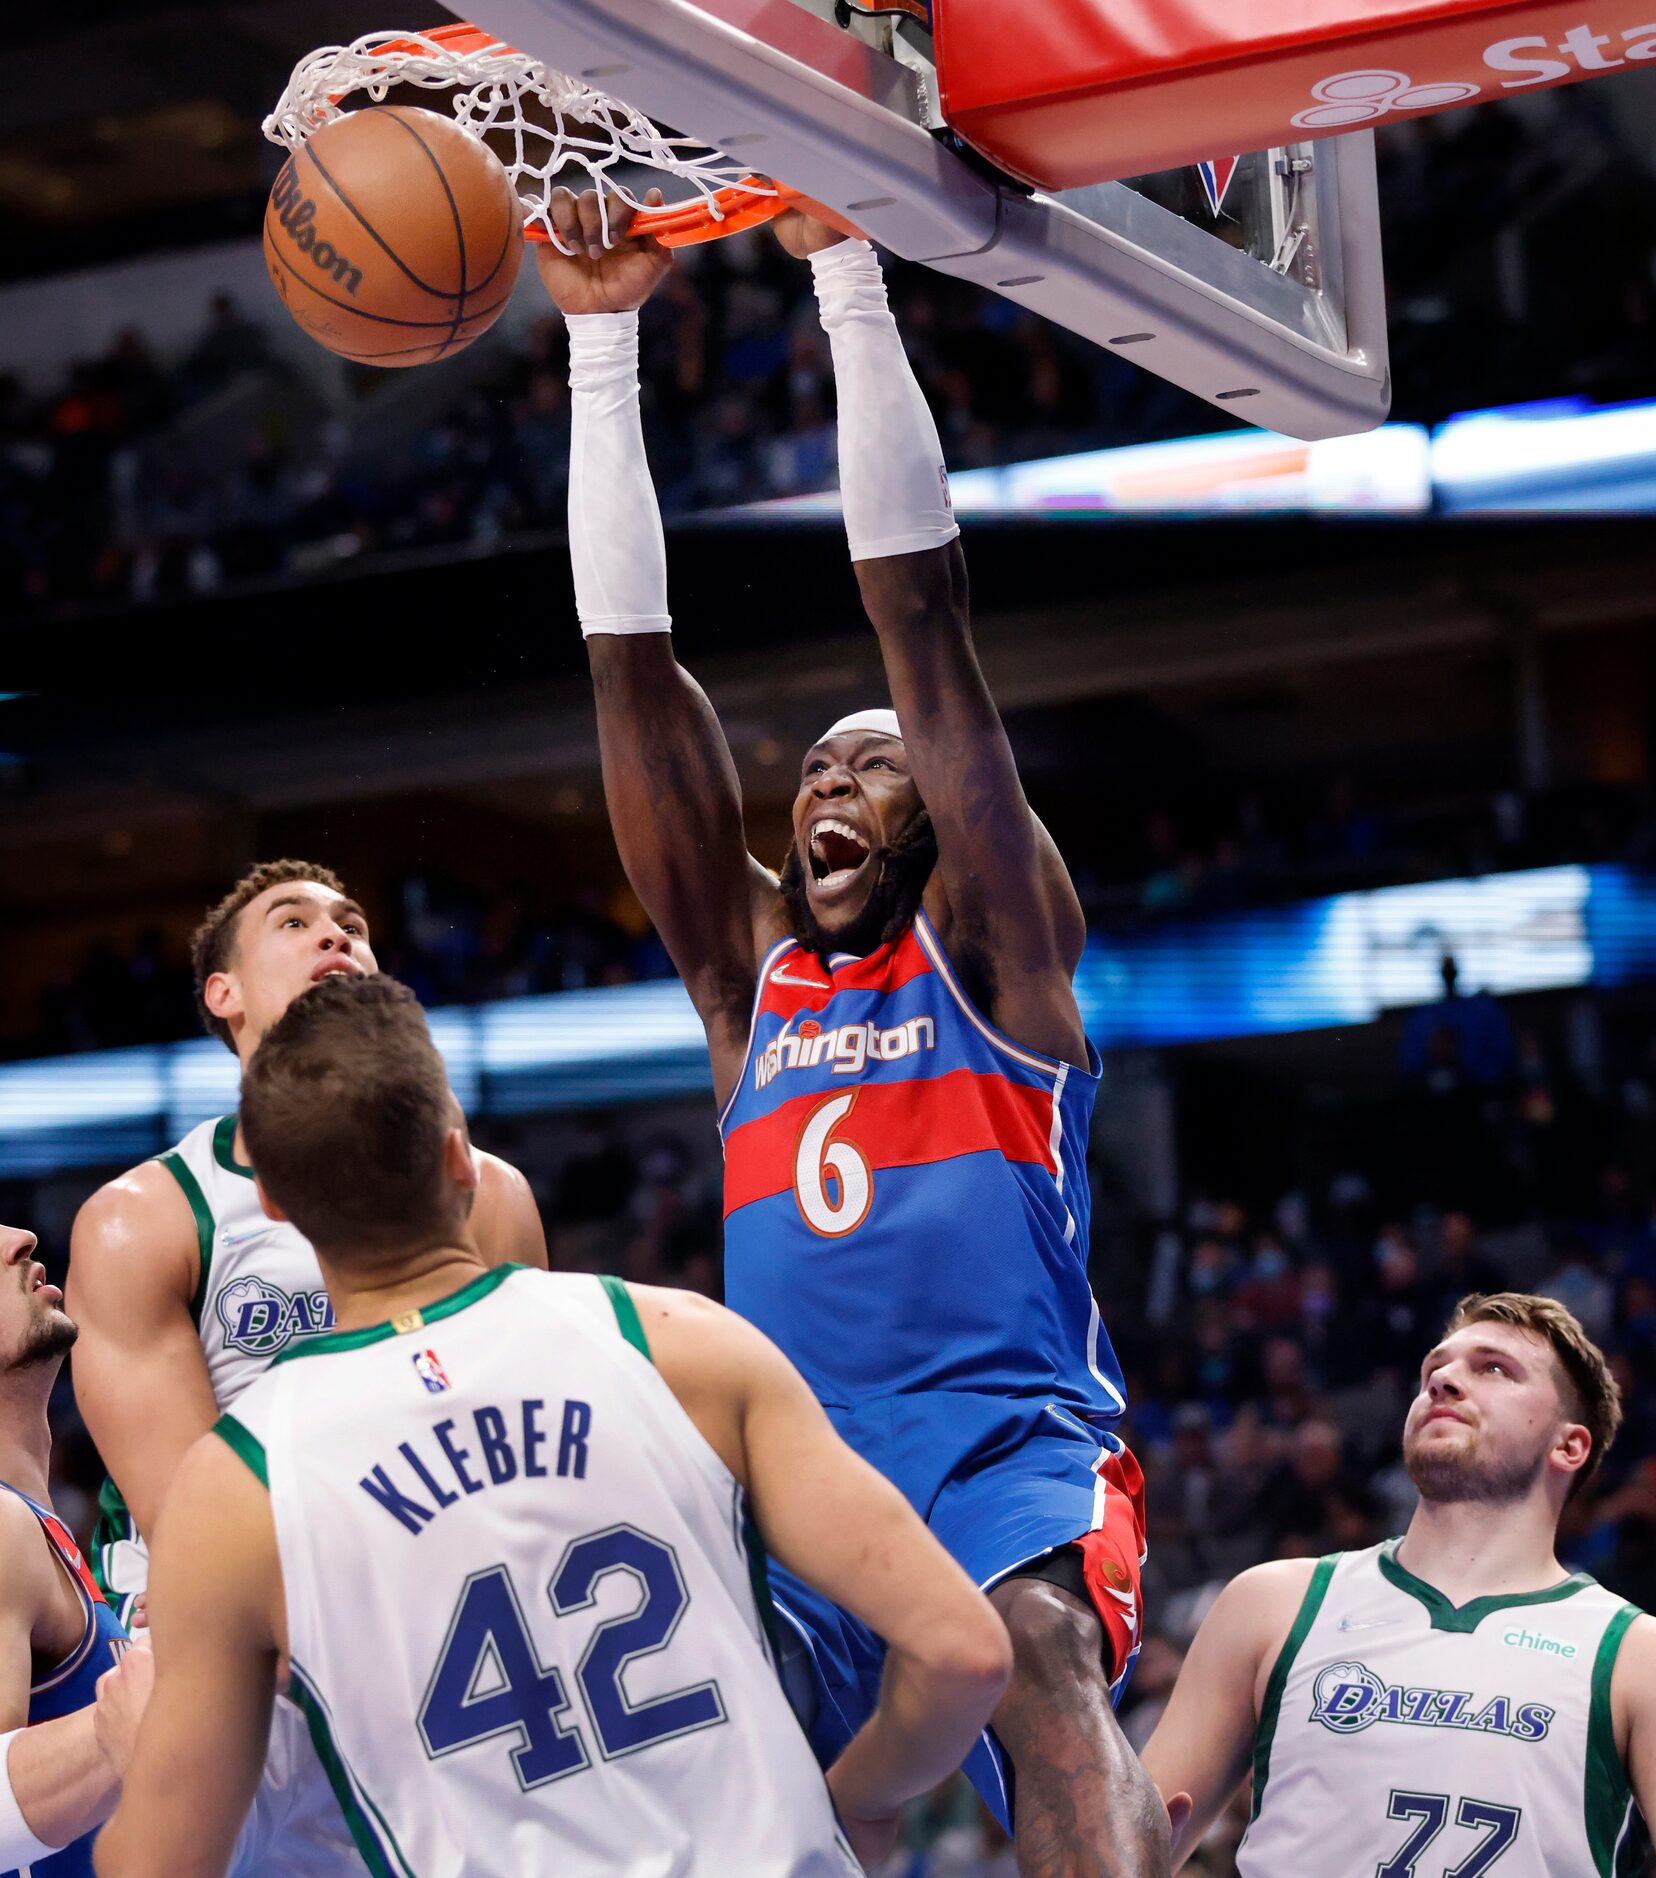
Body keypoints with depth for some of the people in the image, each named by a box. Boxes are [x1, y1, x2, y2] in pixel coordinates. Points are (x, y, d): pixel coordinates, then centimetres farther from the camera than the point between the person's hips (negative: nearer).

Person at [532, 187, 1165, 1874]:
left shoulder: (988, 945, 11)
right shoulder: (751, 975, 22)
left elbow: (915, 602, 5)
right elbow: (635, 668, 17)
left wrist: (847, 273, 1)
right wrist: (602, 343, 14)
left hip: (1014, 1435, -3)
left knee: (1047, 1675, -32)